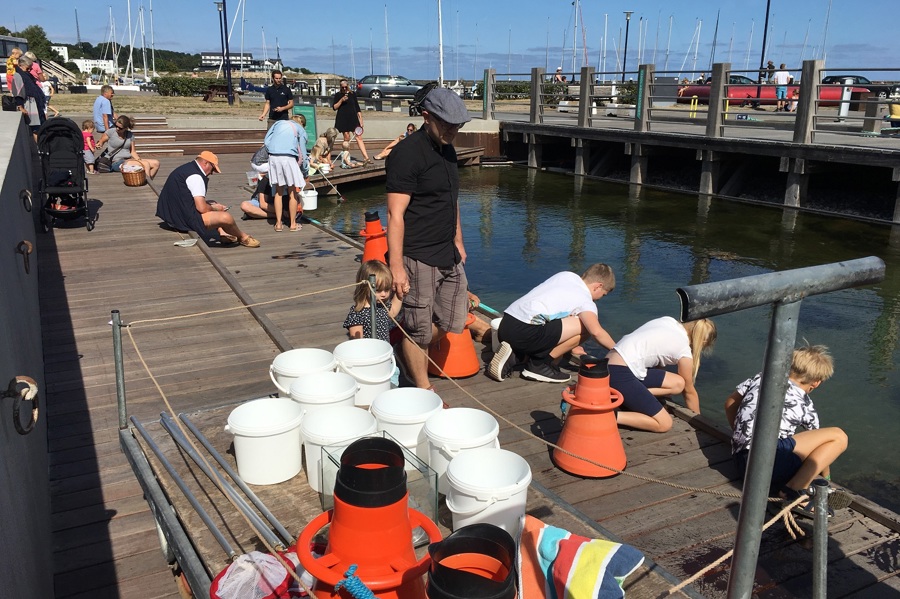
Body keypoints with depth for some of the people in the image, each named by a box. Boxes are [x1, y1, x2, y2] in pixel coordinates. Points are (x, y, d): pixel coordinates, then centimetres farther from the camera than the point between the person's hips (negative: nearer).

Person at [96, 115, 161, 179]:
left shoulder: (130, 135, 10)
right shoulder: (111, 132, -2)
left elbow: (132, 151, 11)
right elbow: (101, 142, 10)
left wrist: (139, 160, -6)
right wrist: (99, 145, -13)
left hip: (129, 159, 6)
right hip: (117, 162, -6)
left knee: (156, 163, -7)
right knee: (146, 164, -27)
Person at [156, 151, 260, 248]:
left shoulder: (186, 168, 15)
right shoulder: (195, 176, -17)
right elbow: (202, 208, -22)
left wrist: (211, 205, 13)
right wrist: (214, 208, -1)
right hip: (185, 219, -12)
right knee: (226, 217, -22)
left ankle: (222, 233, 13)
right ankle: (242, 237, 7)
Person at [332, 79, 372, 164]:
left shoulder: (352, 94, 10)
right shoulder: (338, 95, 5)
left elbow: (357, 108, 12)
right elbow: (334, 108, -2)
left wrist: (360, 120, 7)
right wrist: (341, 100, -14)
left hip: (353, 118, 1)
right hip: (343, 119, -1)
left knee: (359, 137, -7)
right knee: (346, 138, 2)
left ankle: (366, 157, -15)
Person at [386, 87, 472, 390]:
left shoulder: (447, 150, 11)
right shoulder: (407, 153, -16)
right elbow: (395, 214, -20)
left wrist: (459, 242, 24)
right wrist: (396, 267, -23)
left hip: (449, 256, 9)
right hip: (418, 259, -9)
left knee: (451, 322, 15)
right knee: (419, 329, 3)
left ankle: (412, 360, 38)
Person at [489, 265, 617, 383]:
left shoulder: (565, 275, 22)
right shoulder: (586, 300, 1)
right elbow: (596, 331, -16)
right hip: (525, 332, -8)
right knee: (585, 327, -4)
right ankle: (539, 364, -1)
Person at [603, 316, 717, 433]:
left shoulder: (669, 320, 14)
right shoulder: (684, 350, -4)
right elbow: (689, 391, 12)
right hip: (619, 374, -8)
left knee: (678, 384, 7)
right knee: (664, 424, -3)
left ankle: (629, 398, 0)